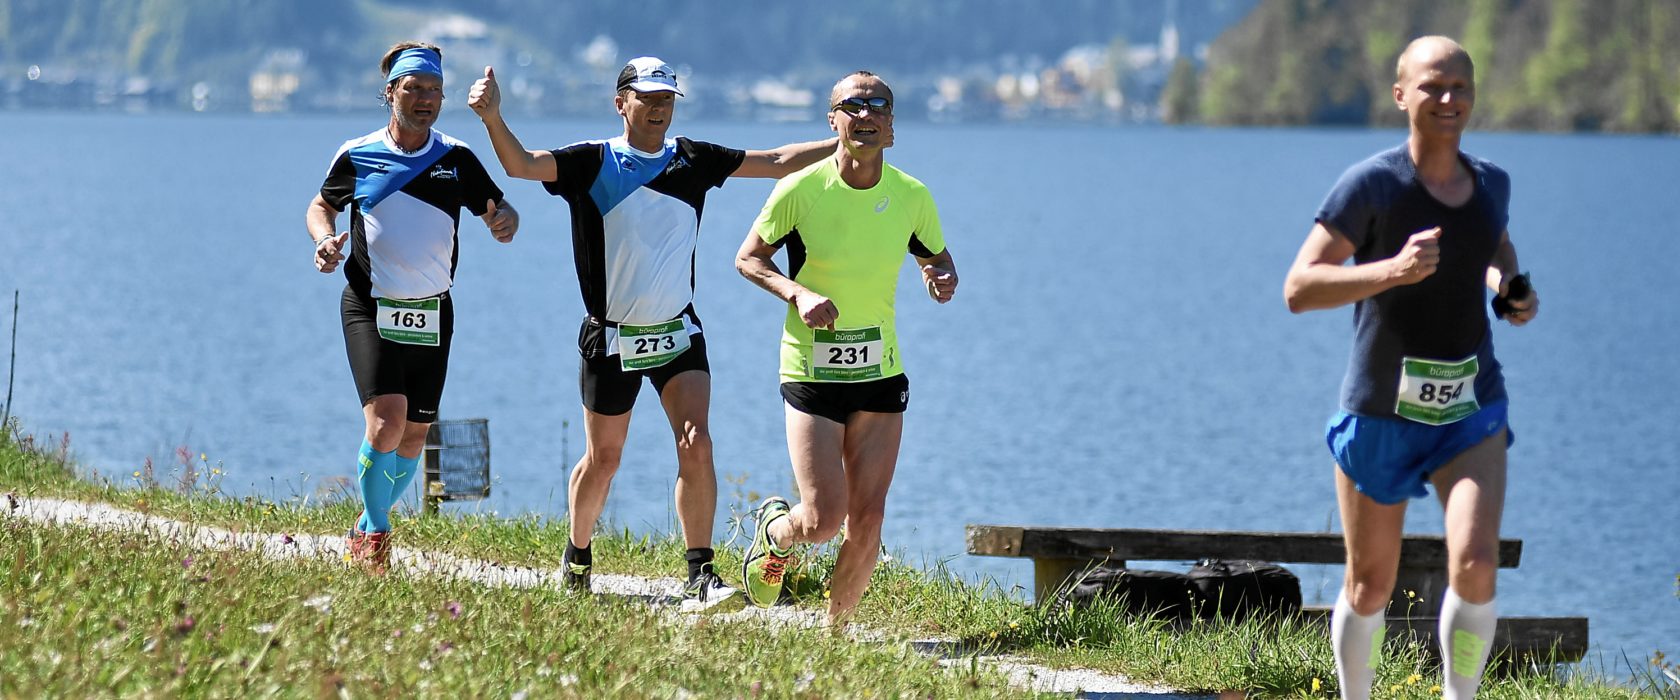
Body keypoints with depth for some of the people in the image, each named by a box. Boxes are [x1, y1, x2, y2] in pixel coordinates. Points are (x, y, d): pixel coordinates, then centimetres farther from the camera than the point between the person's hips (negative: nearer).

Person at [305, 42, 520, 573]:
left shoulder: (456, 160, 3)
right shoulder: (356, 156, 0)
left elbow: (497, 208, 8)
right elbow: (322, 205, 15)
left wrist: (505, 221, -16)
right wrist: (325, 238, -6)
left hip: (431, 315, 3)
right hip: (370, 309, -3)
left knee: (414, 435, 8)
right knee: (387, 421, -20)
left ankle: (367, 530, 31)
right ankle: (376, 538, -2)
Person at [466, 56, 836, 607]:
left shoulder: (692, 160, 3)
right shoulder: (593, 164, -8)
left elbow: (778, 162, 10)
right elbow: (522, 165, -22)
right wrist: (493, 118, -41)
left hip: (677, 331, 2)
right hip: (612, 338, -2)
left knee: (697, 445, -14)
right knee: (603, 459, 8)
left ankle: (699, 577, -12)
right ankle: (577, 559, 32)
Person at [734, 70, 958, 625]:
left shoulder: (912, 196, -2)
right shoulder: (801, 191, -11)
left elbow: (937, 258, 14)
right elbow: (748, 258, 0)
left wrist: (942, 279, -10)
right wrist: (798, 294, -18)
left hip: (881, 373, 3)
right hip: (811, 370, -3)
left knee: (867, 522, -1)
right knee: (823, 520, -11)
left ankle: (835, 629, 20)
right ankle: (775, 532, 26)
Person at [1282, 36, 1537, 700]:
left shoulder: (1491, 182, 3)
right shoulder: (1370, 185, -13)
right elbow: (1299, 289, -19)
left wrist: (1511, 289, 7)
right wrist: (1393, 270, -31)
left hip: (1473, 410, 3)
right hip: (1381, 413, -3)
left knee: (1475, 564, -19)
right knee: (1370, 588, 10)